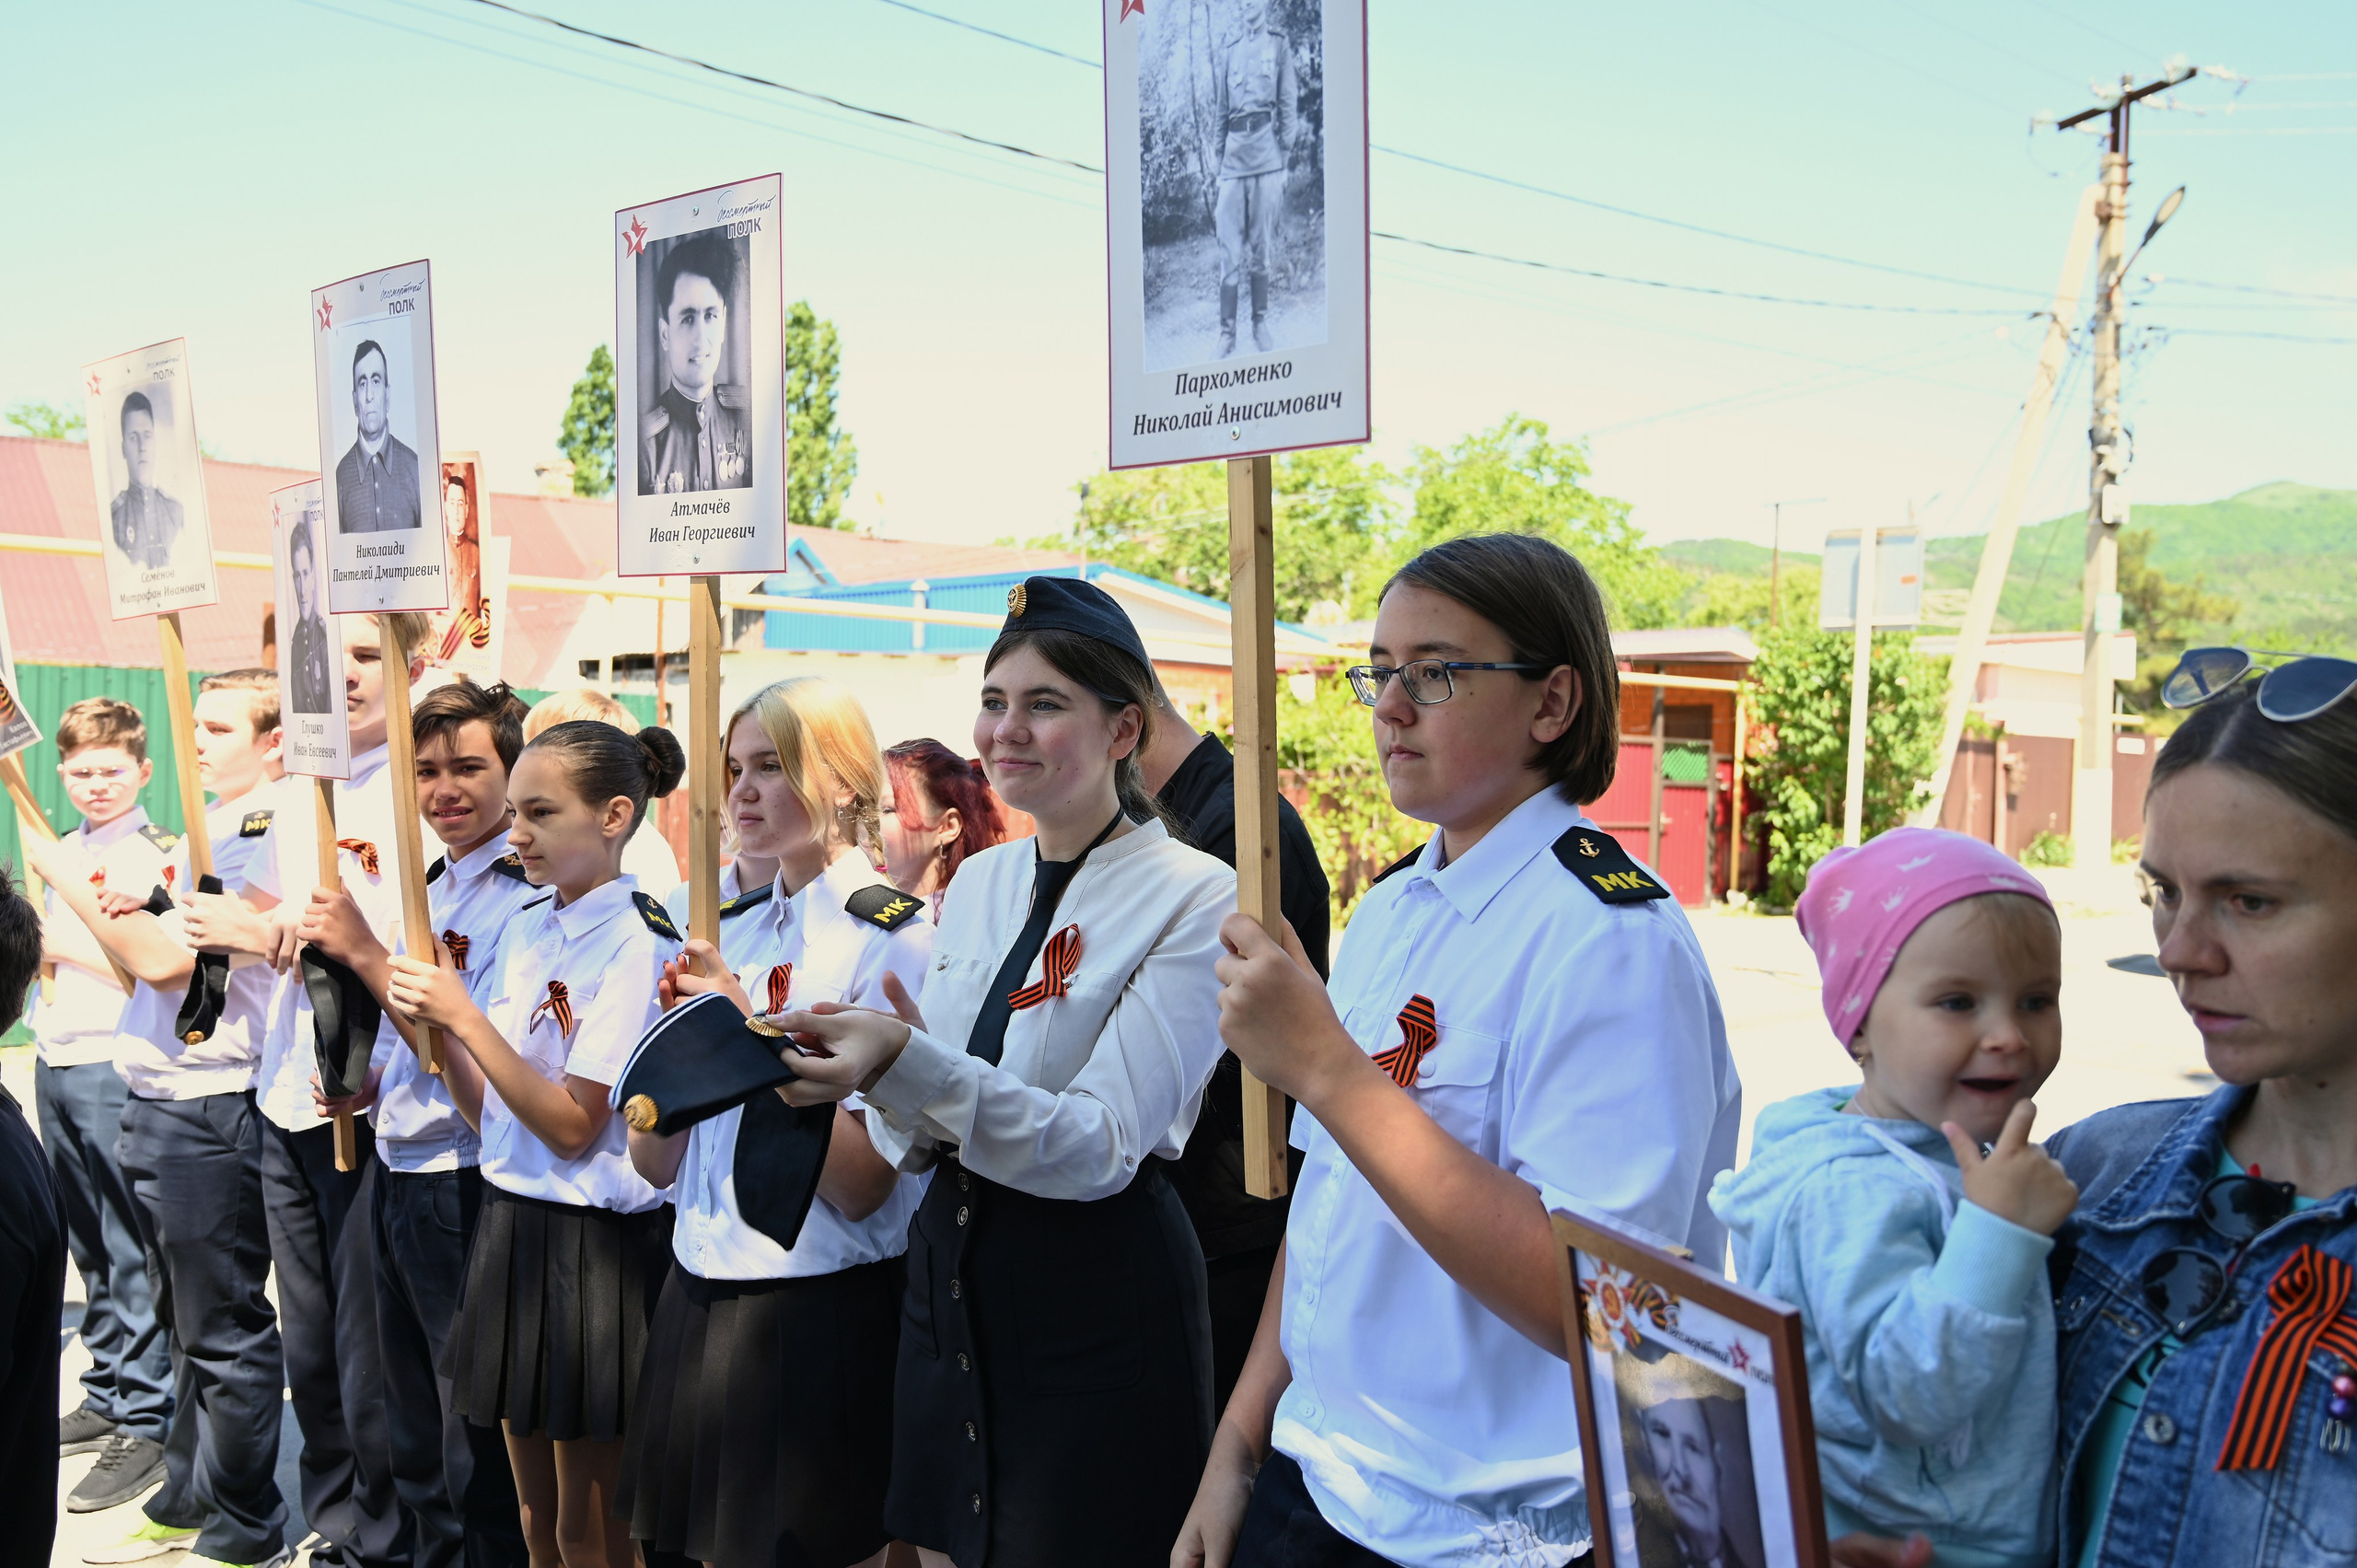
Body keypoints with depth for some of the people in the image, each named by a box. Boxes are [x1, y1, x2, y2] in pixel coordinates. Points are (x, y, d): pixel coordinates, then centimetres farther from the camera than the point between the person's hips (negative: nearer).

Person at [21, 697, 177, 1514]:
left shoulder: (155, 856, -10)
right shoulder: (57, 851, 14)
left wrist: (66, 944, -17)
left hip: (116, 1066, -8)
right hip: (54, 1063, 8)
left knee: (133, 1253, -3)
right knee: (88, 1246, 15)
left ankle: (144, 1422, 3)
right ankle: (106, 1397, 26)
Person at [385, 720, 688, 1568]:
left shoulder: (635, 943, -16)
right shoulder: (528, 927, 7)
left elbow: (572, 1128, -18)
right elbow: (487, 1112, 8)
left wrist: (465, 1018, -18)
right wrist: (435, 1027, -8)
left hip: (595, 1243, -7)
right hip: (511, 1221, 7)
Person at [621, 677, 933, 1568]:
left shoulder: (895, 938, -12)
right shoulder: (736, 938, 9)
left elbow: (858, 1185, -19)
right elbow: (655, 1163, 7)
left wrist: (749, 1030, -19)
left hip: (817, 1317, -7)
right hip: (703, 1296, 7)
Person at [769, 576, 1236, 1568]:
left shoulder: (1193, 898, -14)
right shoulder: (978, 883, 7)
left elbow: (1105, 1146, -22)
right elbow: (912, 1140, 9)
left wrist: (906, 1062, -32)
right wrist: (876, 1073, -13)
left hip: (1098, 1301, -6)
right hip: (952, 1276, 7)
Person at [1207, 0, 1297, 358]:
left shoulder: (1279, 45, 8)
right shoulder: (1224, 51, 12)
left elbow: (1289, 105, 5)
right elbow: (1218, 112, 13)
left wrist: (1285, 160, -1)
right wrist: (1215, 163, 7)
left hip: (1266, 152, -1)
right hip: (1233, 155, 1)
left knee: (1261, 247, 3)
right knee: (1230, 251, -2)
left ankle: (1261, 324, 13)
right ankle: (1226, 331, 2)